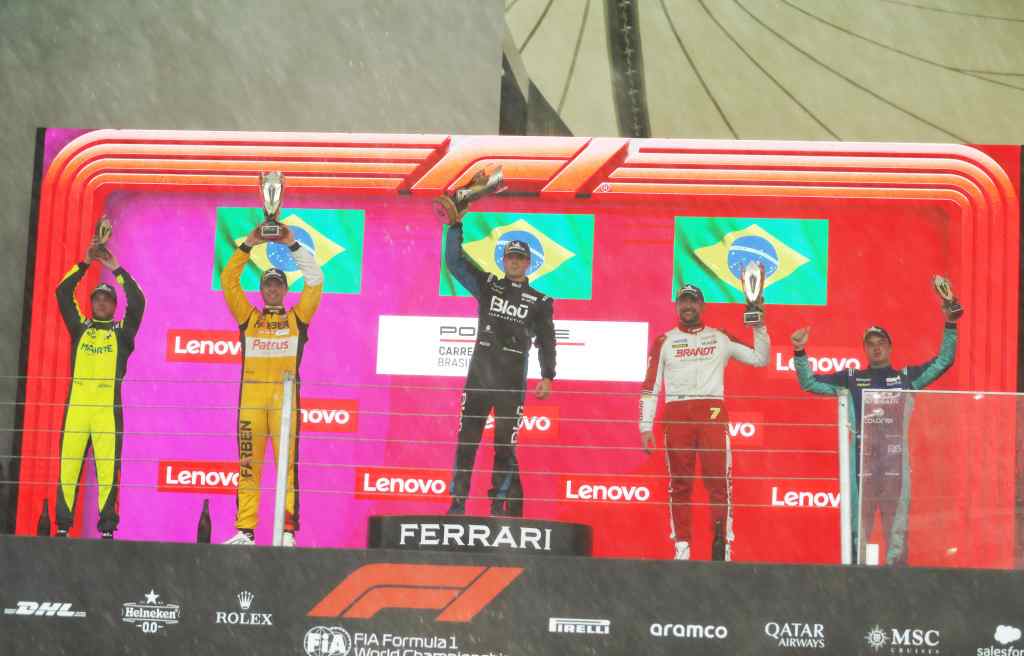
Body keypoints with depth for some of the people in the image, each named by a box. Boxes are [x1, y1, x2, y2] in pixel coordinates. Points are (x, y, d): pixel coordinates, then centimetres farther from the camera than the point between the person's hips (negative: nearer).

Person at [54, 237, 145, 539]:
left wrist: (116, 269, 2)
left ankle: (107, 528, -4)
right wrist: (85, 263, 6)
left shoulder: (121, 331, 13)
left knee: (107, 467, -6)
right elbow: (62, 293, 11)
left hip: (108, 407, -1)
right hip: (77, 404, 2)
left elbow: (138, 302, 0)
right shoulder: (80, 327, 17)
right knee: (69, 465, -3)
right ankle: (63, 525, 2)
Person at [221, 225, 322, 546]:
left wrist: (292, 244, 6)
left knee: (287, 464, -6)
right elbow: (229, 281, 12)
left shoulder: (297, 318, 15)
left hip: (285, 397, -2)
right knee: (248, 465, 1)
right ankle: (245, 531, 3)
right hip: (251, 397, 2)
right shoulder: (248, 317, 17)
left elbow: (315, 281, 8)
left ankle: (287, 532, -6)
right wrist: (248, 245, 7)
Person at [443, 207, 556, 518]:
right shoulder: (488, 285, 10)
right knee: (466, 441, 1)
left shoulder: (539, 300, 8)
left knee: (505, 445, 0)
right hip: (478, 376, 1)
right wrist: (457, 225, -4)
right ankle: (458, 502, 6)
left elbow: (546, 340, 4)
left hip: (512, 382, -1)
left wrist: (547, 376, -7)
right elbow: (454, 261, 4)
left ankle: (501, 504, 8)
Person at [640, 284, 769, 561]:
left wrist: (759, 326, 0)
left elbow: (760, 358, 12)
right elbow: (650, 386, 8)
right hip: (676, 415, 0)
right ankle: (682, 547, 6)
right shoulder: (664, 341, 12)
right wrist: (646, 426, 0)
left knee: (719, 481, -8)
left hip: (712, 413, 0)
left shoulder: (721, 338, 13)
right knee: (679, 484, 1)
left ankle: (722, 546, -6)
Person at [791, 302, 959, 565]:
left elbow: (943, 361, 13)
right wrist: (799, 352, 2)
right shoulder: (850, 379, 14)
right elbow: (809, 383, 13)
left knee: (897, 519, 0)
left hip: (896, 458, 0)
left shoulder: (907, 376, 14)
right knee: (859, 517, 0)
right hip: (861, 458, 0)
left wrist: (950, 326, 4)